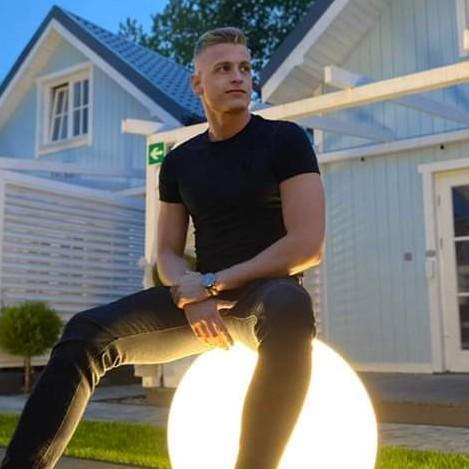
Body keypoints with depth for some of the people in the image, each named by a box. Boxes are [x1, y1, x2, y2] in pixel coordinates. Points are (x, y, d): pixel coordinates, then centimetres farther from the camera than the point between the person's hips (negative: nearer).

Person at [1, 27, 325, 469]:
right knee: (87, 332, -18)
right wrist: (192, 293, -14)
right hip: (202, 294, 4)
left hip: (266, 291, -3)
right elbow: (167, 254, 10)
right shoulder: (179, 162, 11)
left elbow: (307, 246, -13)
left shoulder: (284, 139, -3)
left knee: (288, 310, -42)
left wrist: (211, 283, -15)